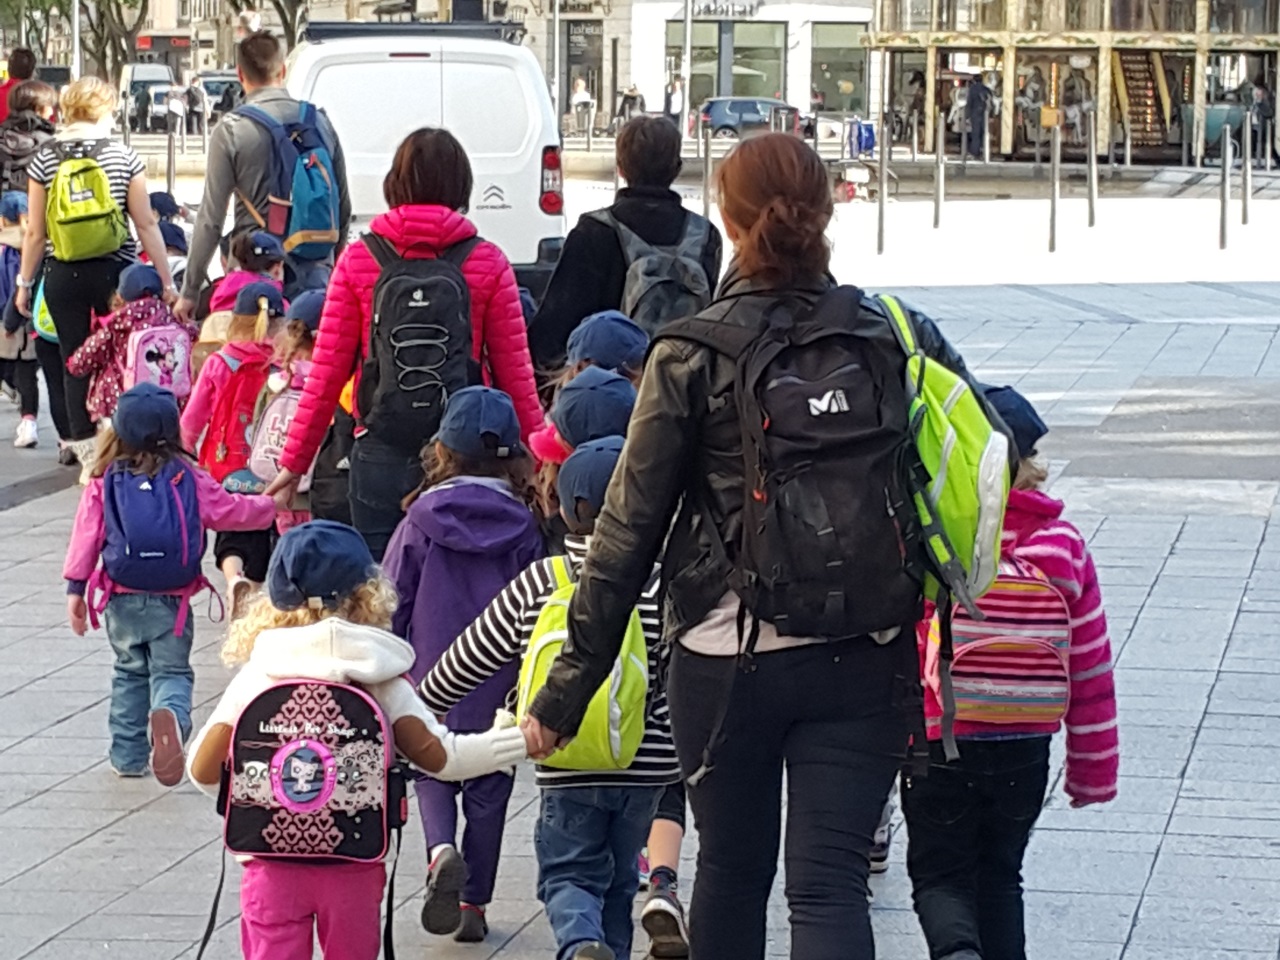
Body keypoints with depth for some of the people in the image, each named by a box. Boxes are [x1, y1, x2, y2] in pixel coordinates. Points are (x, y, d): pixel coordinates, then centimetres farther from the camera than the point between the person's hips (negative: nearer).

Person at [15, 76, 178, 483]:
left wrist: (24, 283, 10)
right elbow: (146, 225, -4)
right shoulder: (124, 157, -5)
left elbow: (35, 232, -1)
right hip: (115, 272, -1)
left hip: (63, 276, 1)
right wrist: (167, 282, 2)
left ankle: (90, 458, 9)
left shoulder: (44, 160, -2)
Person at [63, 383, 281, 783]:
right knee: (171, 671, 5)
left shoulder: (104, 483, -3)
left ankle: (128, 756, 19)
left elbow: (86, 535, -3)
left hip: (122, 599, 2)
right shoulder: (188, 479, -5)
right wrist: (269, 505, 22)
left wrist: (76, 589, 2)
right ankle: (170, 716, -30)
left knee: (130, 674, 19)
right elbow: (232, 511, 3)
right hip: (171, 600, -2)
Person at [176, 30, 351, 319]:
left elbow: (211, 219, -7)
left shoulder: (230, 131, -7)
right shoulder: (319, 122, 5)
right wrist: (333, 268, 27)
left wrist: (189, 292, 0)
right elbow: (343, 206, 12)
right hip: (314, 271, 3)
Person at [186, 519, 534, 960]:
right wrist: (523, 739, 4)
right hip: (354, 864, 1)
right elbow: (436, 755, -6)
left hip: (272, 863, 0)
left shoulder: (255, 677, -4)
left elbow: (203, 770, -4)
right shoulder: (379, 679, -5)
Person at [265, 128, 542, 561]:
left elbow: (327, 371, 0)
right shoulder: (487, 263, -2)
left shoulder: (358, 260, -1)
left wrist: (295, 460, 7)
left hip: (381, 456, 0)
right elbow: (515, 374, 0)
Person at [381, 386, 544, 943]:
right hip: (497, 687, 1)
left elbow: (392, 603, -3)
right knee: (487, 791, 11)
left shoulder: (420, 521, -7)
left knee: (433, 772, 14)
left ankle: (441, 852, -15)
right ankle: (474, 903, 13)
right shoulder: (523, 528, -3)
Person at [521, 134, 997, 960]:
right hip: (862, 659, 1)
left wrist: (568, 689, 0)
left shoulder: (693, 353, -7)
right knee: (831, 885, 0)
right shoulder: (898, 337, -1)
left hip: (726, 657, -1)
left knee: (731, 870, 19)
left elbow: (629, 530, -5)